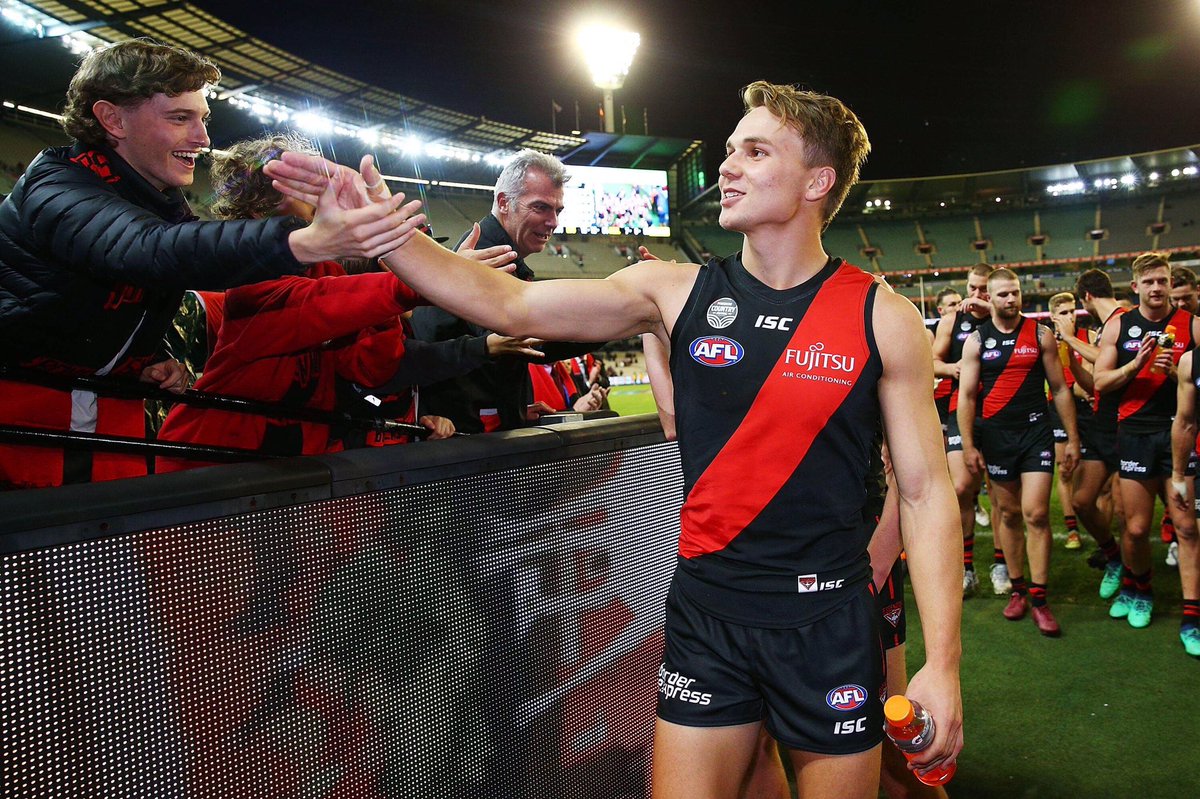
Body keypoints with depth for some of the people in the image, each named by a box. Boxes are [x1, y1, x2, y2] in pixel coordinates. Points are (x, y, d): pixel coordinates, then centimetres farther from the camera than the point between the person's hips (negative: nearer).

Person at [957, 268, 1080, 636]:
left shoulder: (1040, 334, 4)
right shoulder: (976, 340, 3)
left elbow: (1060, 388, 7)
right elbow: (966, 395, 2)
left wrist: (1073, 438, 5)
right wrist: (968, 445, -4)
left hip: (1036, 432, -1)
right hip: (996, 436, 1)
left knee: (1036, 514, -8)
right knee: (1008, 513, 9)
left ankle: (1039, 598, 0)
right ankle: (1017, 588, 22)